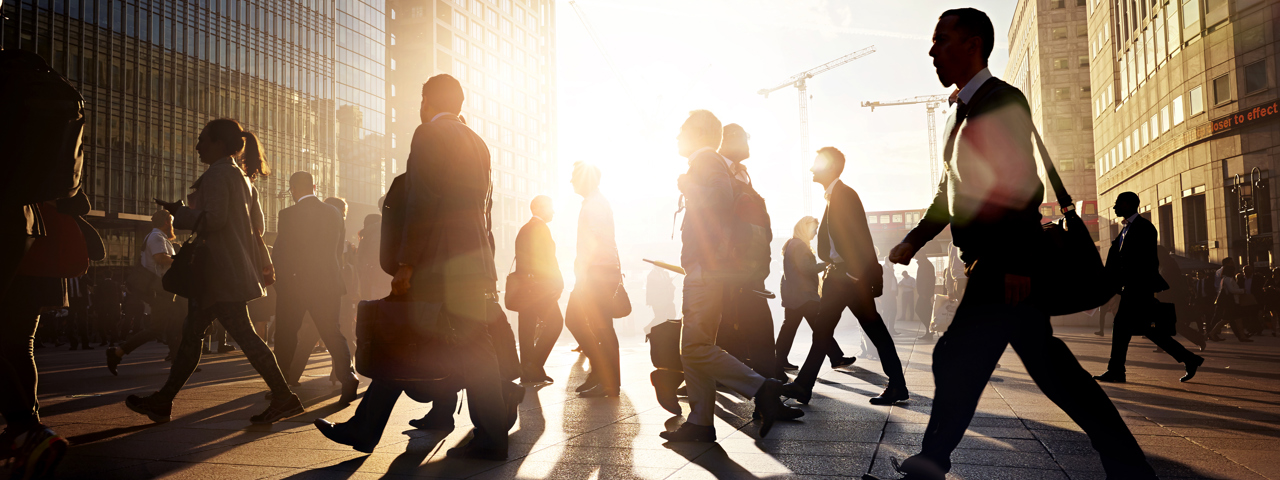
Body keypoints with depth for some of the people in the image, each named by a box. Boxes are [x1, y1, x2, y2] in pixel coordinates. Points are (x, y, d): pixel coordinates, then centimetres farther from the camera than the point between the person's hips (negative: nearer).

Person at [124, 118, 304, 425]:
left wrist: (180, 213, -6)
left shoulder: (218, 174, -9)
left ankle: (284, 398, -10)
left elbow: (214, 218, -21)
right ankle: (163, 402, 21)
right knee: (191, 333, 14)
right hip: (232, 270, 10)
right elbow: (258, 225, 19)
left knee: (243, 334, -11)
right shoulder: (242, 177, 19)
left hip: (221, 272, -10)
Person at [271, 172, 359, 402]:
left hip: (295, 285, -3)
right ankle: (347, 374, -11)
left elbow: (280, 252, -7)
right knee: (332, 332, 8)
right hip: (329, 284, 3)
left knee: (286, 336, 11)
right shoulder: (334, 213, 5)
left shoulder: (288, 214, -9)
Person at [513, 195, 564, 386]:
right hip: (540, 287, -9)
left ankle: (527, 372, 8)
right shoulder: (540, 227, -8)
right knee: (555, 322, -6)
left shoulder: (524, 229, 20)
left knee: (528, 328, 7)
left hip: (525, 287, 9)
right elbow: (546, 259, -15)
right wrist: (558, 283, -9)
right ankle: (535, 365, -11)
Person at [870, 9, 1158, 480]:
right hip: (992, 264, 9)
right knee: (1051, 369, 11)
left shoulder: (1002, 101, -10)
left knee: (957, 359, -7)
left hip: (1005, 264, -9)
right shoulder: (964, 110, 18)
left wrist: (1017, 262, -23)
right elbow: (951, 192, 23)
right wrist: (913, 241, 16)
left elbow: (1023, 186, -18)